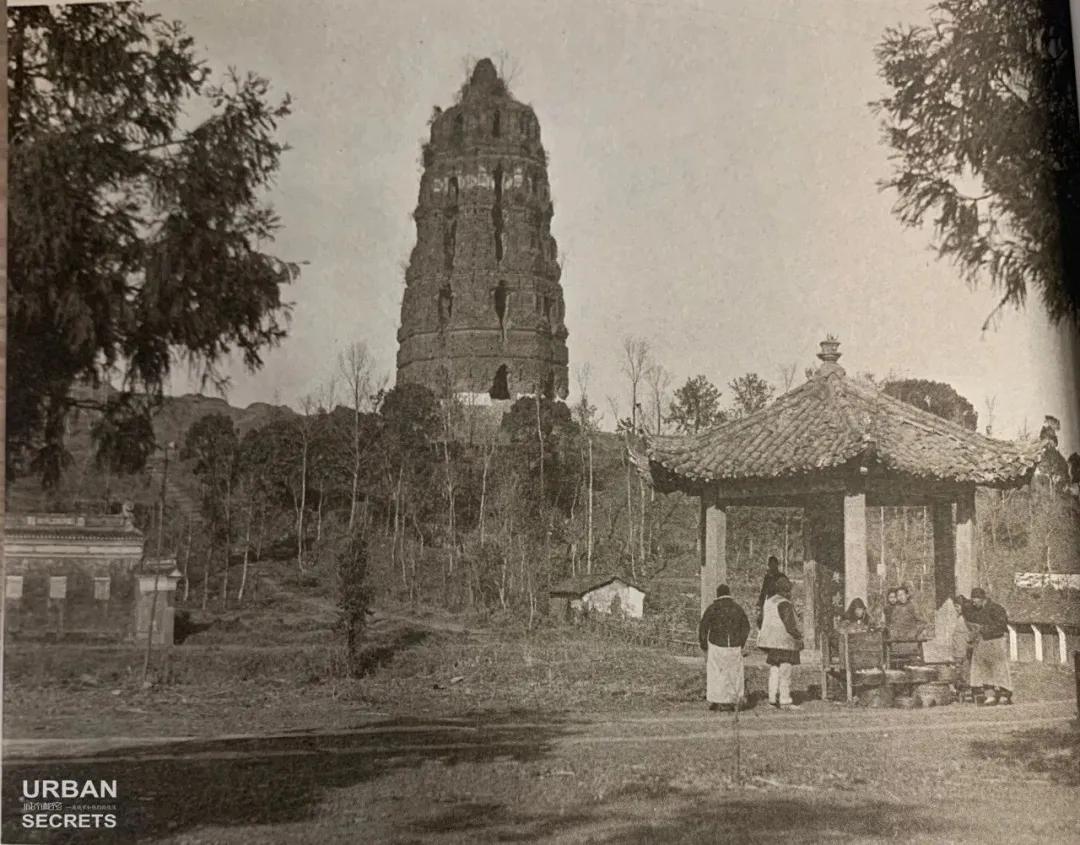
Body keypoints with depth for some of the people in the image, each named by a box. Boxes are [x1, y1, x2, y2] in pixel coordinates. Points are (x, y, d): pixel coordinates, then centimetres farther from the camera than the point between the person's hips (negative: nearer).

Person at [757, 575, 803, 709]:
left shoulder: (768, 602, 11)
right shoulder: (785, 605, -15)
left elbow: (763, 623, 15)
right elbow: (790, 627, -18)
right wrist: (799, 636, -4)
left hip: (769, 641, 8)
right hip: (784, 642, -8)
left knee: (774, 671, 11)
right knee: (785, 673, -3)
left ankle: (773, 698, 12)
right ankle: (785, 701, -1)